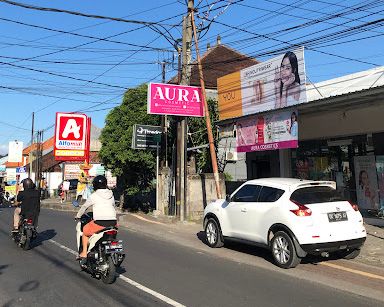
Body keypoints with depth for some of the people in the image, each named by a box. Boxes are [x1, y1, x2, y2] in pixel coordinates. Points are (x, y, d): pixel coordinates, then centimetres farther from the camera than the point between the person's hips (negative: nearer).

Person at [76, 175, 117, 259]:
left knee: (85, 231, 21)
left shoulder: (93, 196, 1)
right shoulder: (111, 195, 14)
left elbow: (84, 206, 13)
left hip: (100, 223, -4)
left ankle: (84, 253, 21)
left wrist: (78, 216, 30)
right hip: (112, 222, 4)